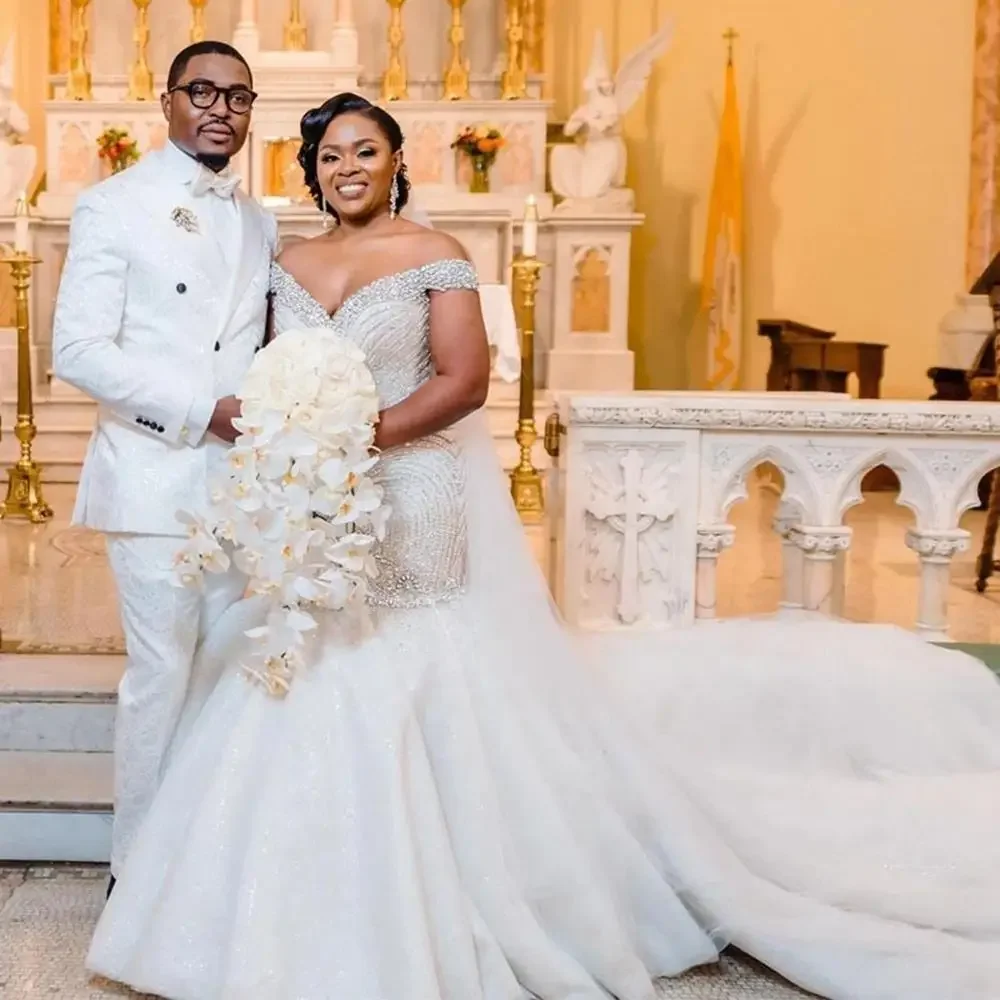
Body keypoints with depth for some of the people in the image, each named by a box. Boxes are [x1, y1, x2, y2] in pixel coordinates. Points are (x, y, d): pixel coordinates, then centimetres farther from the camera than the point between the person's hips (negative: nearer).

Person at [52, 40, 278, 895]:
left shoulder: (259, 223, 14)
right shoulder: (114, 206, -2)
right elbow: (79, 349, -10)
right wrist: (200, 412, -18)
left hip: (239, 480, 5)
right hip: (154, 480, -5)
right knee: (162, 673, -2)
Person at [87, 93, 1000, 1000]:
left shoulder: (434, 255, -4)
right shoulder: (291, 268, 13)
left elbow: (463, 381, -14)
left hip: (414, 508, -5)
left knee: (414, 705, -4)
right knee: (314, 703, 4)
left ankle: (433, 920, 12)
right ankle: (328, 924, 19)